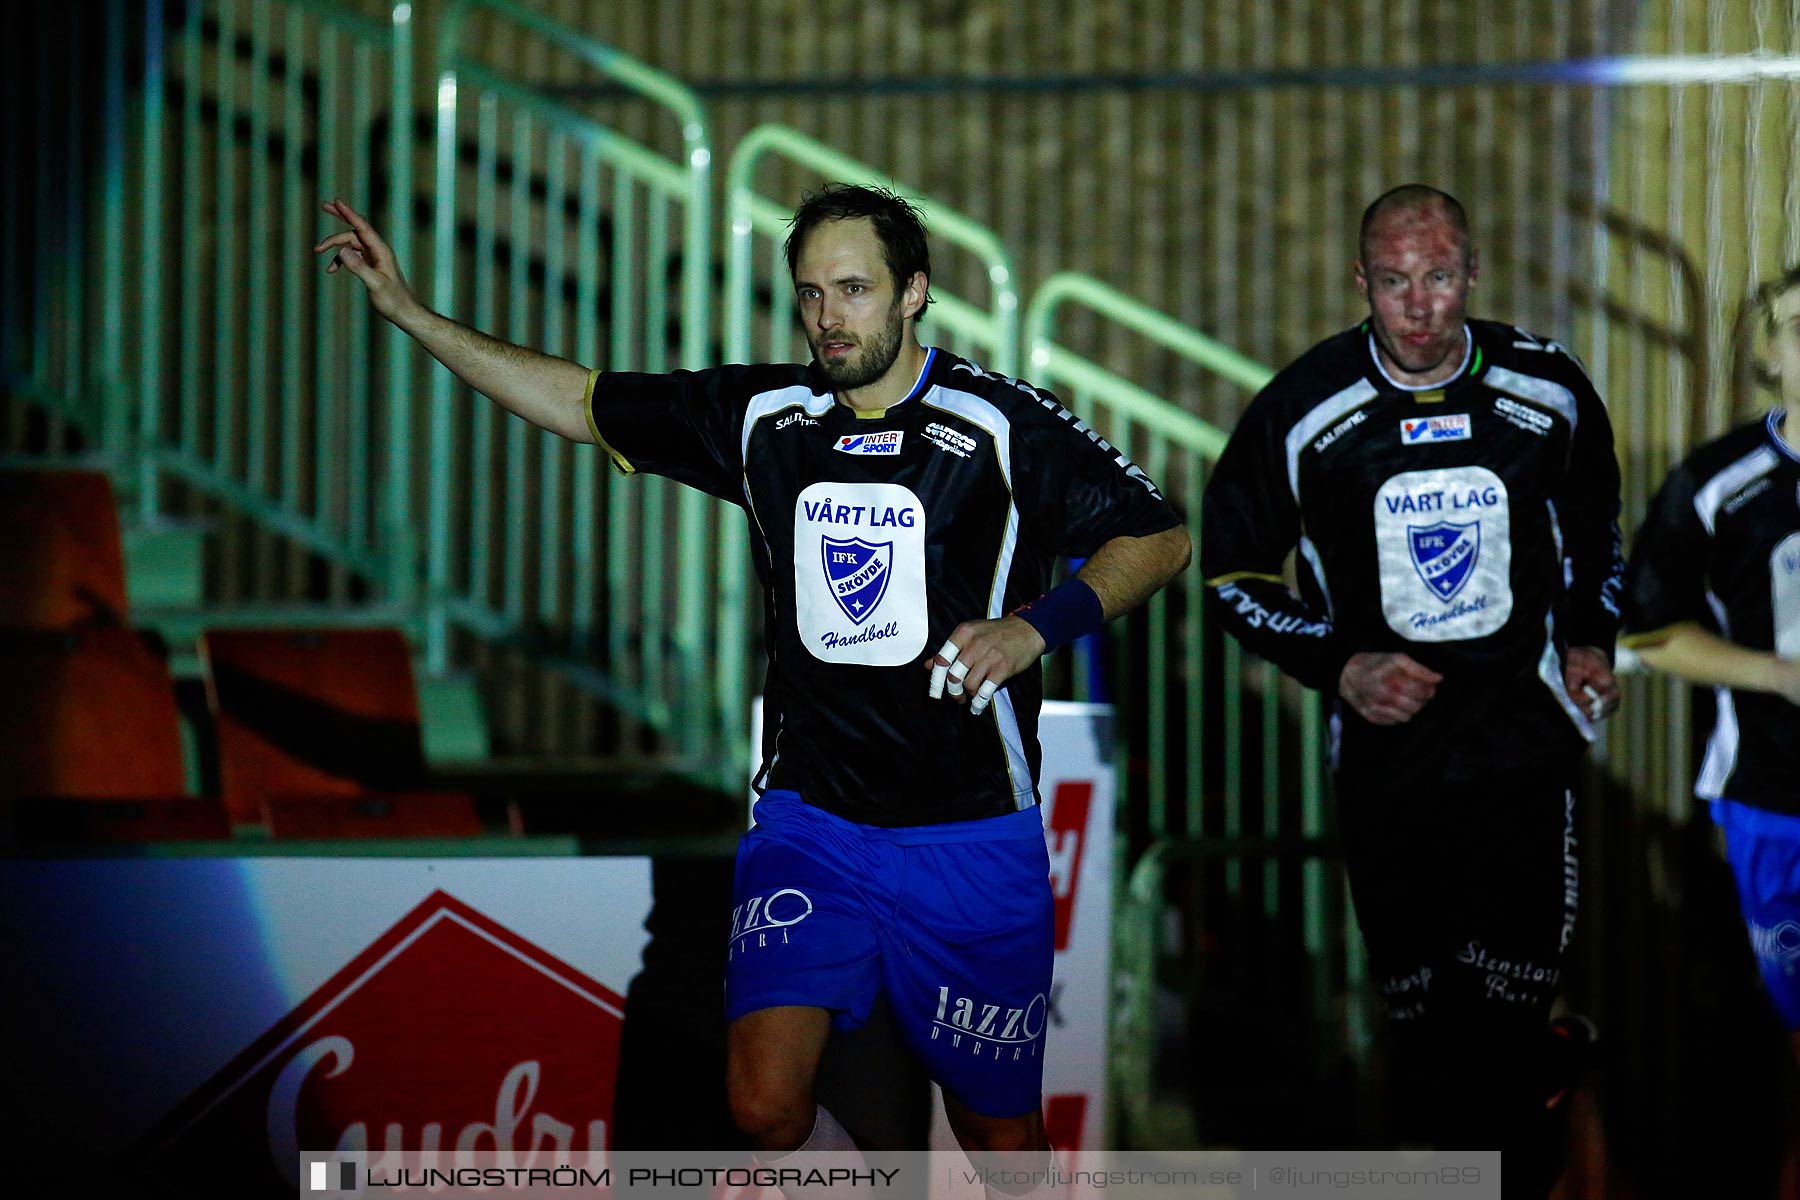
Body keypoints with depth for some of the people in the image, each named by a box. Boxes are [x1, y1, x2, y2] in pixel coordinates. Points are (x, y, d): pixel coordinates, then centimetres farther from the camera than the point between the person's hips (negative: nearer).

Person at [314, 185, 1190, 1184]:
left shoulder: (1003, 424, -6)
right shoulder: (763, 413, 5)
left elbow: (1159, 537, -1)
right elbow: (577, 400, 13)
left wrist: (1036, 625, -16)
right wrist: (409, 312, 9)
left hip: (970, 835, -2)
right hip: (808, 820, 3)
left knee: (1001, 1134, 5)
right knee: (764, 1107, -15)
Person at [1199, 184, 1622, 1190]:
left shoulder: (1549, 390, -2)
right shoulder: (1305, 411, -7)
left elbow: (1596, 521, 18)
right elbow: (1231, 571, 2)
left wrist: (1592, 639, 5)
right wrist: (1339, 665, -9)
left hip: (1525, 731, 0)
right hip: (1387, 741, 0)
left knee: (1513, 986, -6)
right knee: (1421, 1014, 4)